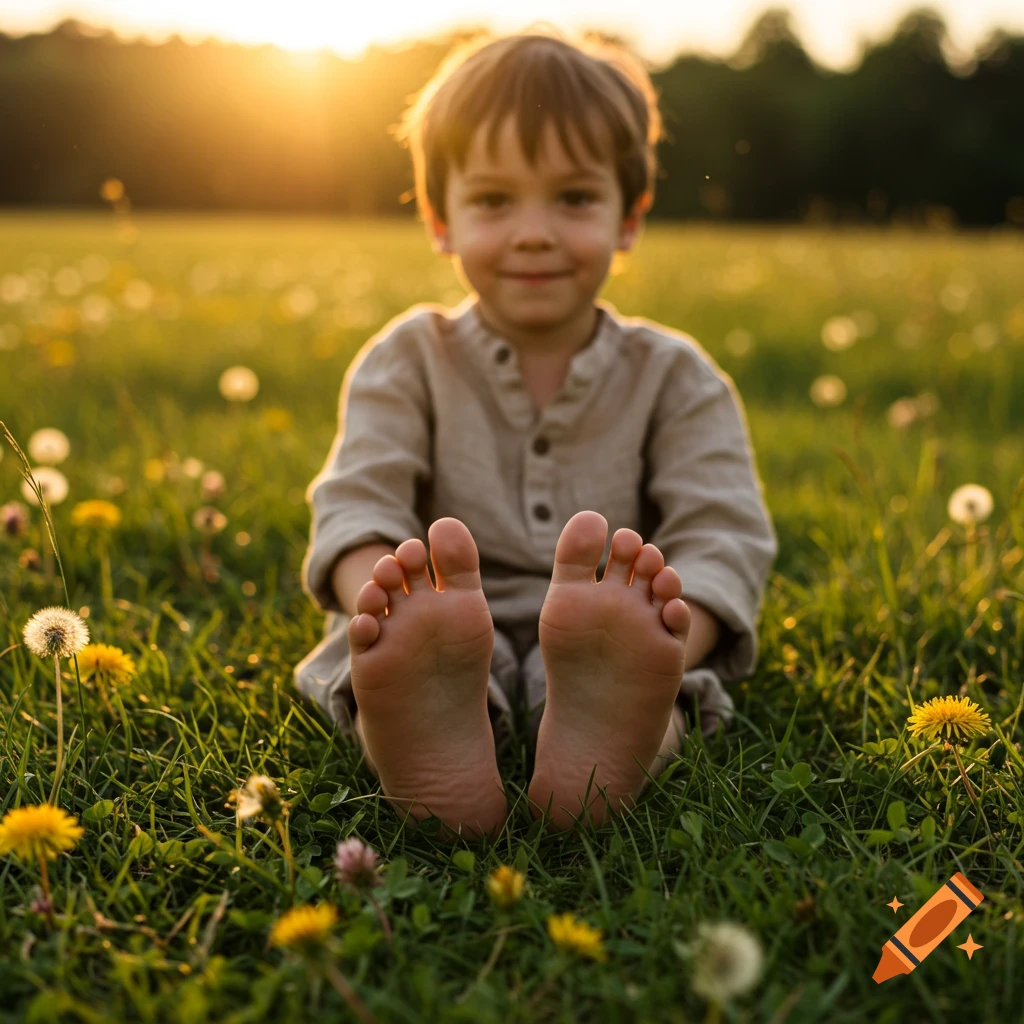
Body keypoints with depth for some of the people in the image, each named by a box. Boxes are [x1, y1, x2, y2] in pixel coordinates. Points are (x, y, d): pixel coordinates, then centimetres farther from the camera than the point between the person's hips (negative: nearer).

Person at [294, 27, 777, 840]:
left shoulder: (674, 376, 7)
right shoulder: (409, 361, 9)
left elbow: (724, 534, -7)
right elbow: (357, 504, -6)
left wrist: (668, 637, -30)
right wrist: (381, 595, -32)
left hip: (604, 642, 0)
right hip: (451, 637, 1)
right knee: (364, 636, -31)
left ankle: (608, 737, -62)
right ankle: (432, 742, -60)